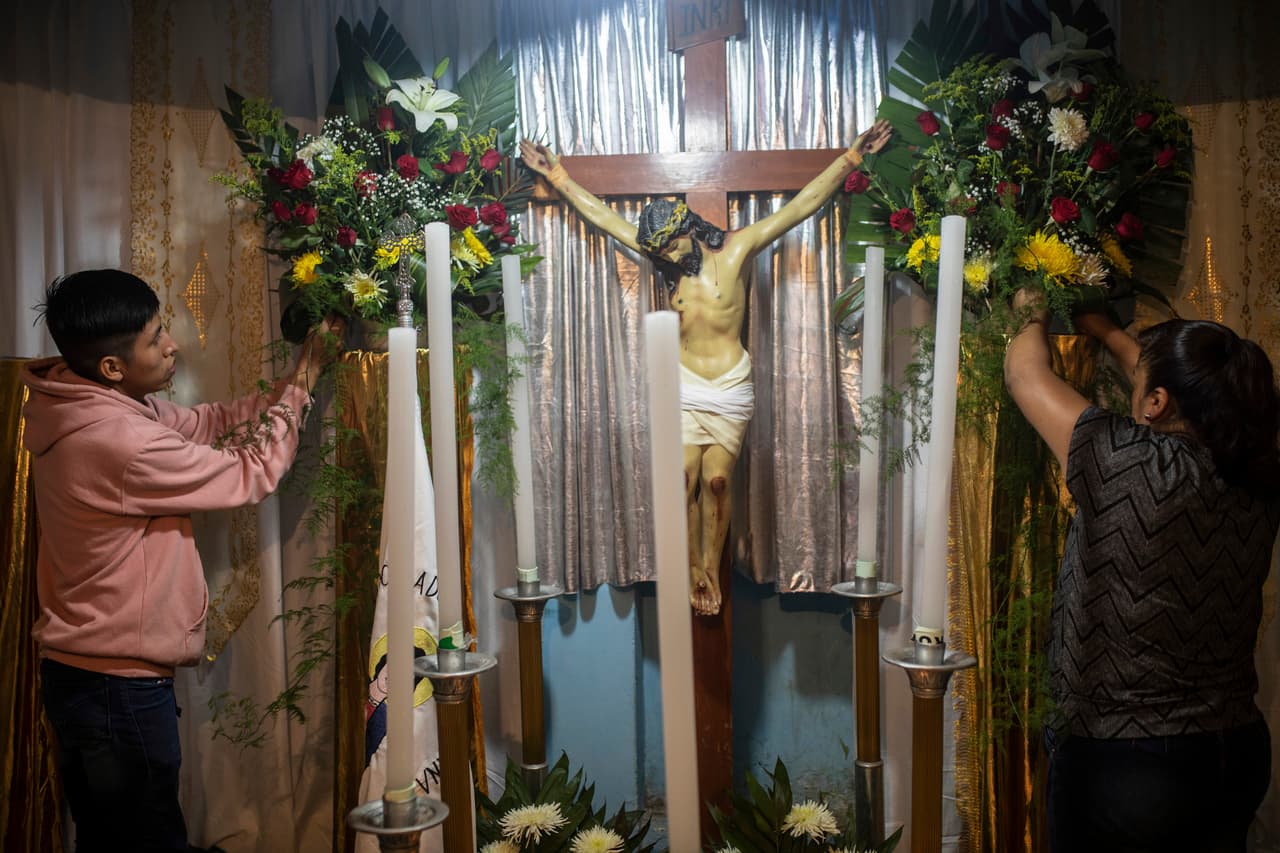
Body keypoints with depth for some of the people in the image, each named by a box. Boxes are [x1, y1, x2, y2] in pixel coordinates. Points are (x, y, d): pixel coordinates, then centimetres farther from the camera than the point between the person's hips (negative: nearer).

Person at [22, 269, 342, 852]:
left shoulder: (91, 406, 1)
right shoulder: (118, 441, -29)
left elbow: (205, 423, 10)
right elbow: (251, 476, -18)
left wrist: (290, 386, 3)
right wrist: (301, 385, -8)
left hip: (83, 672, 9)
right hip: (117, 690, -9)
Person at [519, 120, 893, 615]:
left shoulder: (738, 249, -5)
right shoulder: (666, 259, 3)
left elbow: (802, 205, -8)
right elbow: (603, 216, 9)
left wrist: (852, 157, -11)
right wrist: (558, 178, 11)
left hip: (731, 388, -2)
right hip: (684, 387, 2)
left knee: (717, 482, -3)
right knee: (687, 481, -3)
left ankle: (713, 570, 11)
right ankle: (694, 570, 9)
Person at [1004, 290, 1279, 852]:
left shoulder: (1129, 466, -23)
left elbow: (1024, 373, -8)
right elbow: (1189, 390, 13)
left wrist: (1034, 319, 13)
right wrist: (1100, 328, 25)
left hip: (1120, 762, -6)